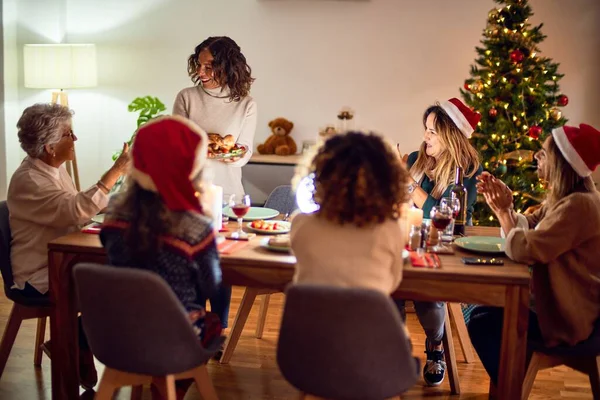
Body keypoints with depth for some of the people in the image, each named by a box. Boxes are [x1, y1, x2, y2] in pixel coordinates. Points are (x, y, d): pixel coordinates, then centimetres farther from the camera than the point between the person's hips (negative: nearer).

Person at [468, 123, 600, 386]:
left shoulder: (578, 206, -27)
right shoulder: (564, 198, 6)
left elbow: (523, 250, -31)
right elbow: (528, 228, 10)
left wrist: (503, 210, -17)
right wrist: (502, 204, -6)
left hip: (569, 318, -10)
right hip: (560, 303, 10)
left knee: (481, 324, -10)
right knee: (480, 309, 12)